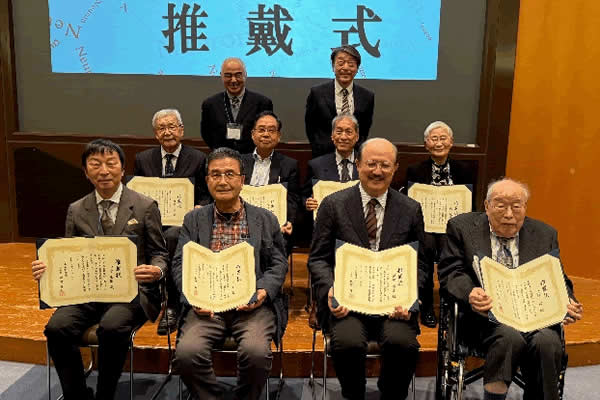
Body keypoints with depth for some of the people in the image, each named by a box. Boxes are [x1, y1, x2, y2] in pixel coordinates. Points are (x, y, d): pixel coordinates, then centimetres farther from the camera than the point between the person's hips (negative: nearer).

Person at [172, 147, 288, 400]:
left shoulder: (265, 219, 12)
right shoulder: (193, 220, 14)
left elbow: (278, 264, 9)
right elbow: (180, 264, 9)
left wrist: (263, 291, -10)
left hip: (252, 304, -1)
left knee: (256, 351, -29)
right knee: (186, 352, -25)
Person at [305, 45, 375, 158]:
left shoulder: (367, 96, 1)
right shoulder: (317, 93, -2)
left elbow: (365, 131, 10)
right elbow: (310, 127, 4)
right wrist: (320, 150, -2)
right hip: (323, 156, -1)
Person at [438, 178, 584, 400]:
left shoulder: (545, 234, 15)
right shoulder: (462, 227, 6)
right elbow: (450, 273, 0)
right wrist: (470, 294, -22)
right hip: (487, 315, -2)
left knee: (548, 342, -28)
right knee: (510, 336, -32)